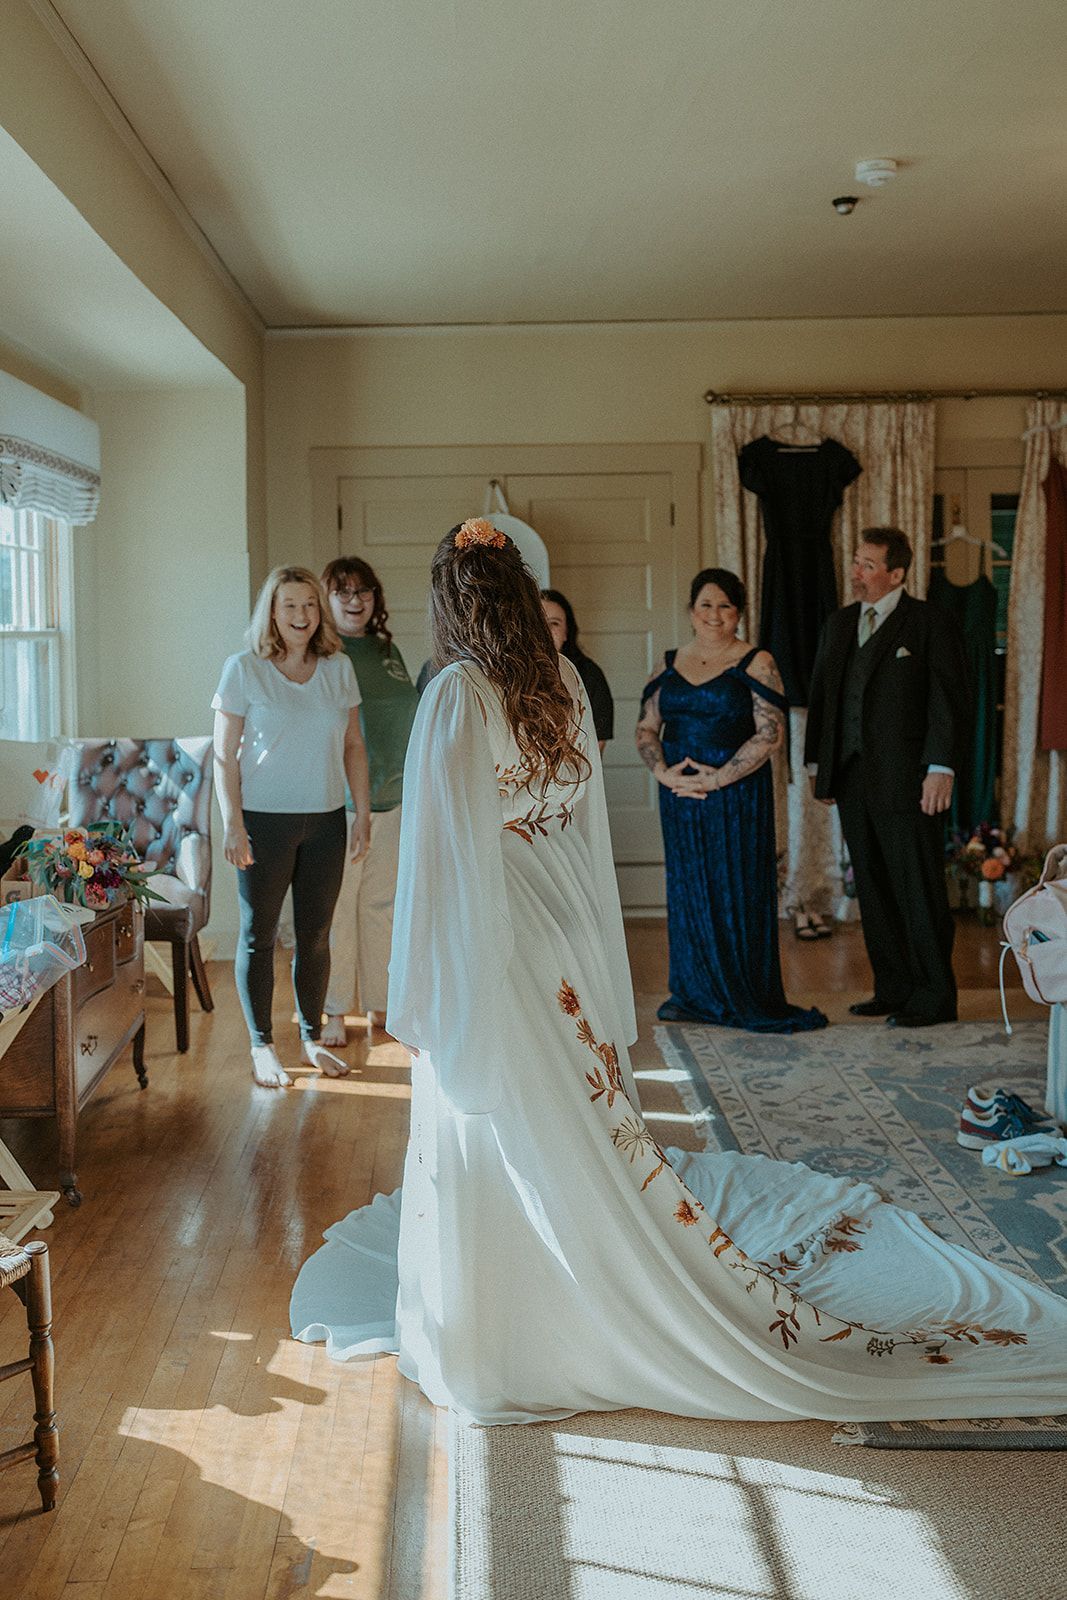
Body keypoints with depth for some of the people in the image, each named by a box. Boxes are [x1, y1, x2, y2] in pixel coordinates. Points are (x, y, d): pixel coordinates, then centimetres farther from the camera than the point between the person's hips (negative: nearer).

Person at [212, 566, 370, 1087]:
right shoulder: (244, 669, -4)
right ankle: (262, 1048, 17)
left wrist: (363, 812, 5)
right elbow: (224, 755, -5)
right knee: (258, 935, 5)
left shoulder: (338, 668, 6)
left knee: (316, 935, 10)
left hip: (326, 820, 3)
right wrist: (232, 823, -11)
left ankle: (312, 1039, 24)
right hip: (264, 819, -3)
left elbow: (353, 747, 11)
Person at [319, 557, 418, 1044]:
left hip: (393, 797, 6)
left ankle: (379, 1003, 23)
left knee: (382, 903, 12)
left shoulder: (388, 651, 13)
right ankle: (334, 1013, 8)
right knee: (335, 905, -2)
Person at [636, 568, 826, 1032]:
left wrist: (719, 777, -16)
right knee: (687, 890, 9)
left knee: (737, 890, 0)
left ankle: (746, 998, 11)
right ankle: (695, 994, 20)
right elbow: (646, 728, 10)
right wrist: (662, 771, -8)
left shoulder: (756, 664, -3)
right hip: (679, 795, 4)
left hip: (737, 793, -4)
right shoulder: (669, 664, 10)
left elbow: (770, 734, -11)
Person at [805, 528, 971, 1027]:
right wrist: (817, 763, 12)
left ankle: (933, 997, 7)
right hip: (853, 779, 6)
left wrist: (940, 768, -15)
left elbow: (950, 700, -8)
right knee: (873, 889, 10)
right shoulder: (839, 625, 15)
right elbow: (821, 696, 17)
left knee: (919, 889, -2)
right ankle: (894, 989, 20)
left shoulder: (930, 623, -4)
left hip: (907, 780, -6)